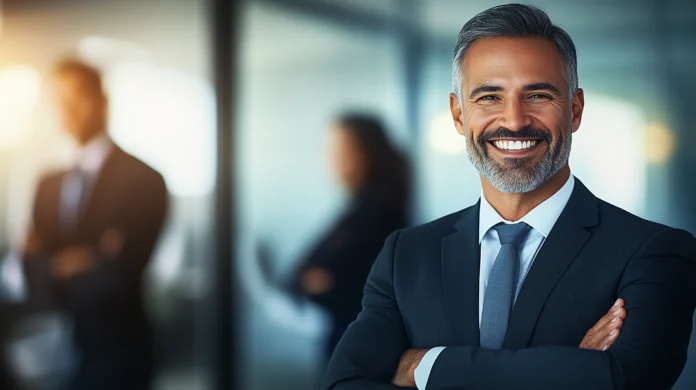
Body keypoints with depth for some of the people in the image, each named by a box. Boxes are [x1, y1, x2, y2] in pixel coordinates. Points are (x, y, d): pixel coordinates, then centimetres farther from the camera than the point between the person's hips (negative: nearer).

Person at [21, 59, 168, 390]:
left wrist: (56, 270, -3)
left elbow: (118, 276, -13)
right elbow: (34, 272, 4)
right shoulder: (48, 185, 11)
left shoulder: (142, 178, -8)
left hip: (113, 353, -5)